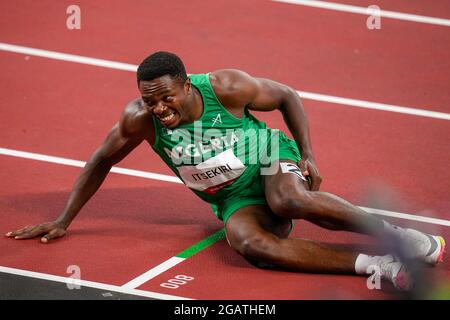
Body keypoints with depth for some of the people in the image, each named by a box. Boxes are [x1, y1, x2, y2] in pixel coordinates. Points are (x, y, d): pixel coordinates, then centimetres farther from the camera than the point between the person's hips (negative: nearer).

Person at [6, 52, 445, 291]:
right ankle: (373, 265, -40)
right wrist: (63, 220, 3)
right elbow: (101, 162, 3)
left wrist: (308, 154, -10)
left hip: (269, 158, -2)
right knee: (245, 240, -35)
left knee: (290, 200, -40)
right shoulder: (139, 118, -14)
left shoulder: (225, 88, -20)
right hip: (234, 200, 2)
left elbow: (286, 96, -3)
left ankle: (398, 235, -28)